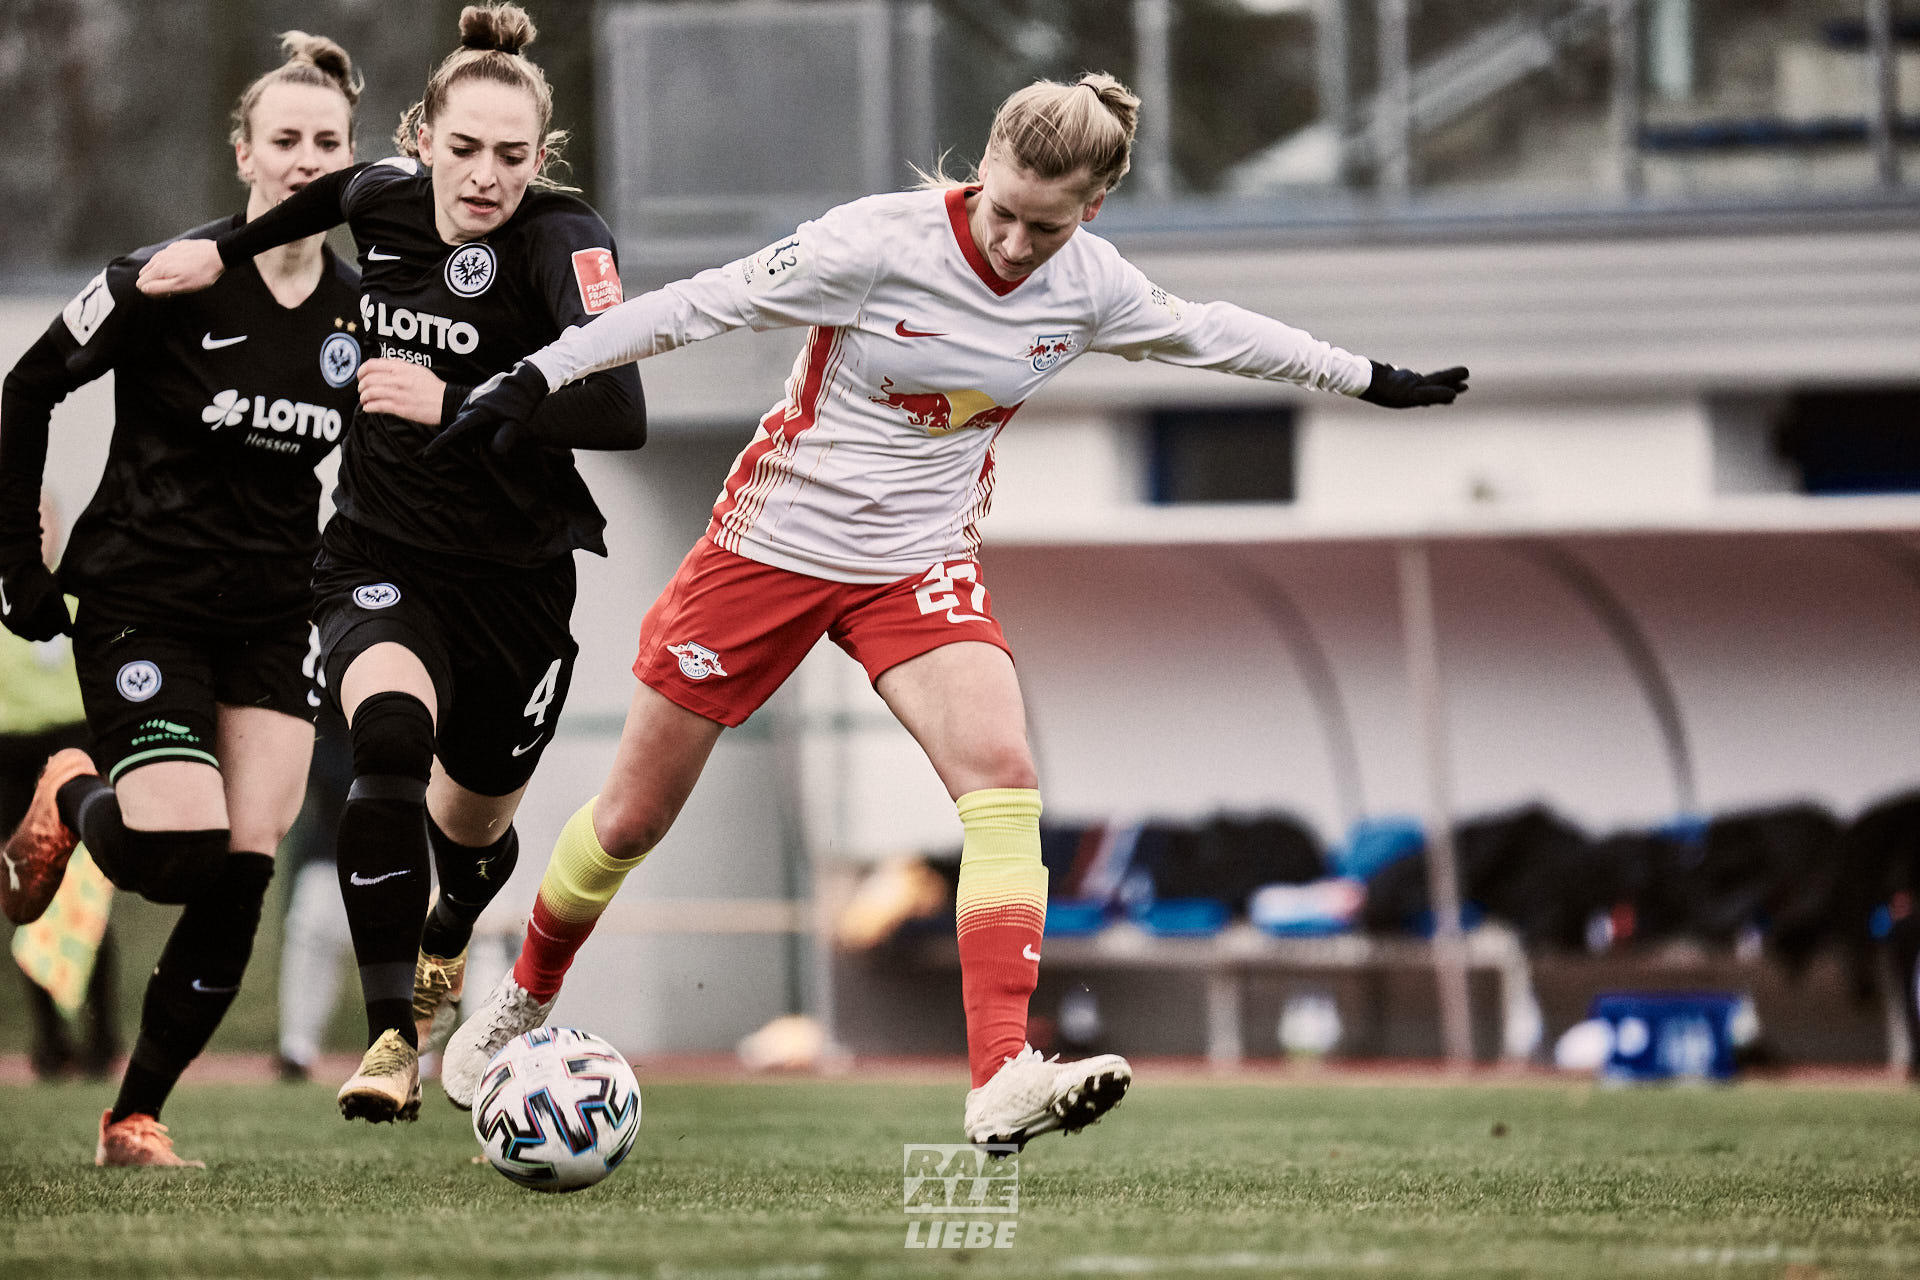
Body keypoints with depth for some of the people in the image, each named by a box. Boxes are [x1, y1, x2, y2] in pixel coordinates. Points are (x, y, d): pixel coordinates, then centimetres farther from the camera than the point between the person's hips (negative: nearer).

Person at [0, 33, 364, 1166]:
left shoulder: (361, 313, 2)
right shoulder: (172, 279, -12)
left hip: (274, 624, 5)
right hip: (140, 601, -5)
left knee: (242, 881, -5)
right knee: (187, 850, -22)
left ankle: (136, 1118, 7)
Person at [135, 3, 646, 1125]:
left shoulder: (565, 241, -21)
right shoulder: (387, 196, -8)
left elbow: (618, 410, -36)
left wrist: (454, 405, -42)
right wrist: (227, 248, 17)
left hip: (516, 582, -1)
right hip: (383, 560, 1)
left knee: (473, 821, 19)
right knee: (389, 737, -31)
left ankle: (448, 943, 59)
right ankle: (394, 1040, -32)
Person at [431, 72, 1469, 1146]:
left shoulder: (1090, 285, -8)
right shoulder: (880, 243, -22)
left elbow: (1208, 332, 11)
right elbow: (700, 304, -17)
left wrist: (1368, 379, 20)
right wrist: (536, 380, -20)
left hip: (920, 566, 3)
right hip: (773, 540, -3)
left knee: (1003, 775, -24)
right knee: (633, 819, 6)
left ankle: (1002, 1083, -32)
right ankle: (525, 1001, 36)